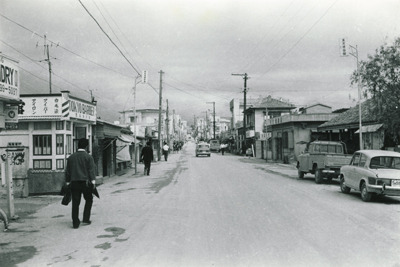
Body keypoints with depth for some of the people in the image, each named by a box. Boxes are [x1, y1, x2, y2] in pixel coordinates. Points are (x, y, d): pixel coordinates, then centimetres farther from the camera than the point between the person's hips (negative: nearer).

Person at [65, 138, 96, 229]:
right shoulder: (88, 157, -3)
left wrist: (67, 182, 16)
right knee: (88, 200, 14)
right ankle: (86, 219, 10)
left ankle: (75, 223, 6)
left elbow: (67, 171, 11)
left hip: (74, 182, 3)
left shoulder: (71, 157, 10)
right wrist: (93, 182, -8)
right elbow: (91, 170, -9)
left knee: (75, 203, 5)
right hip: (85, 182, -3)